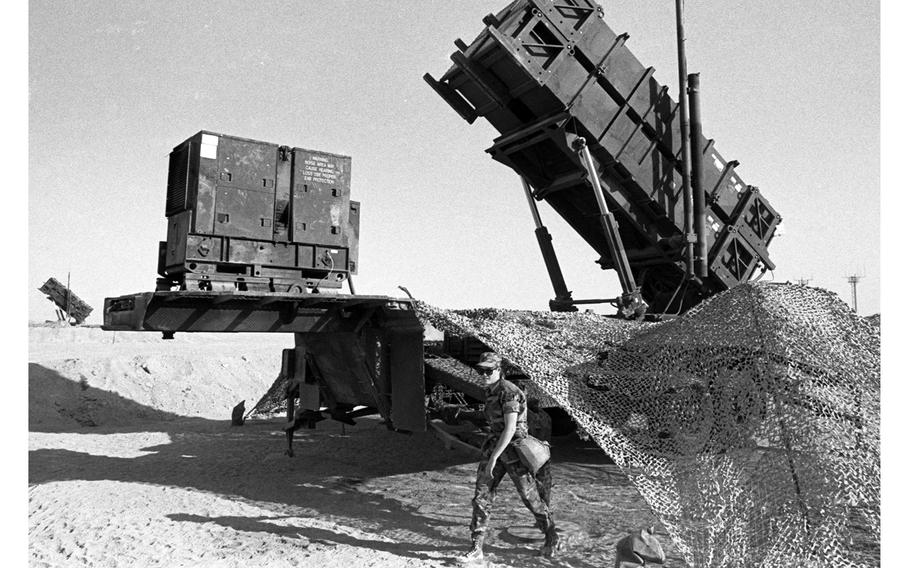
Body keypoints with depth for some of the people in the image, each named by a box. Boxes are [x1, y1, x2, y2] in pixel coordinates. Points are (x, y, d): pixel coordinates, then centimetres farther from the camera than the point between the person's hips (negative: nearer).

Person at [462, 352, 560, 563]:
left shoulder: (509, 392, -22)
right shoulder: (491, 391, 6)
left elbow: (510, 428, -28)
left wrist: (494, 458, -27)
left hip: (514, 448, -7)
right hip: (495, 444, 7)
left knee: (530, 496, 8)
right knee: (481, 495, -1)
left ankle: (552, 537, 32)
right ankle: (476, 549, 7)